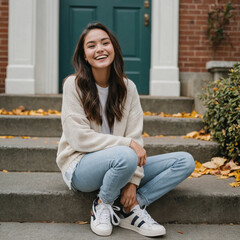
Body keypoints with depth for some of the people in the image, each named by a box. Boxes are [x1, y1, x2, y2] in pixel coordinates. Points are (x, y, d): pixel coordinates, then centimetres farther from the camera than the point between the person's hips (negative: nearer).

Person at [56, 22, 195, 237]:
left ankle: (132, 208, -11)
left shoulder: (127, 87, 2)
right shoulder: (74, 85, -9)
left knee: (185, 161, -7)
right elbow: (79, 138, -16)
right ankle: (102, 205, -9)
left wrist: (133, 181, -15)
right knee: (126, 156, -37)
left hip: (122, 166, 5)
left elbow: (135, 136, -3)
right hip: (80, 167, -5)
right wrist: (127, 144, -23)